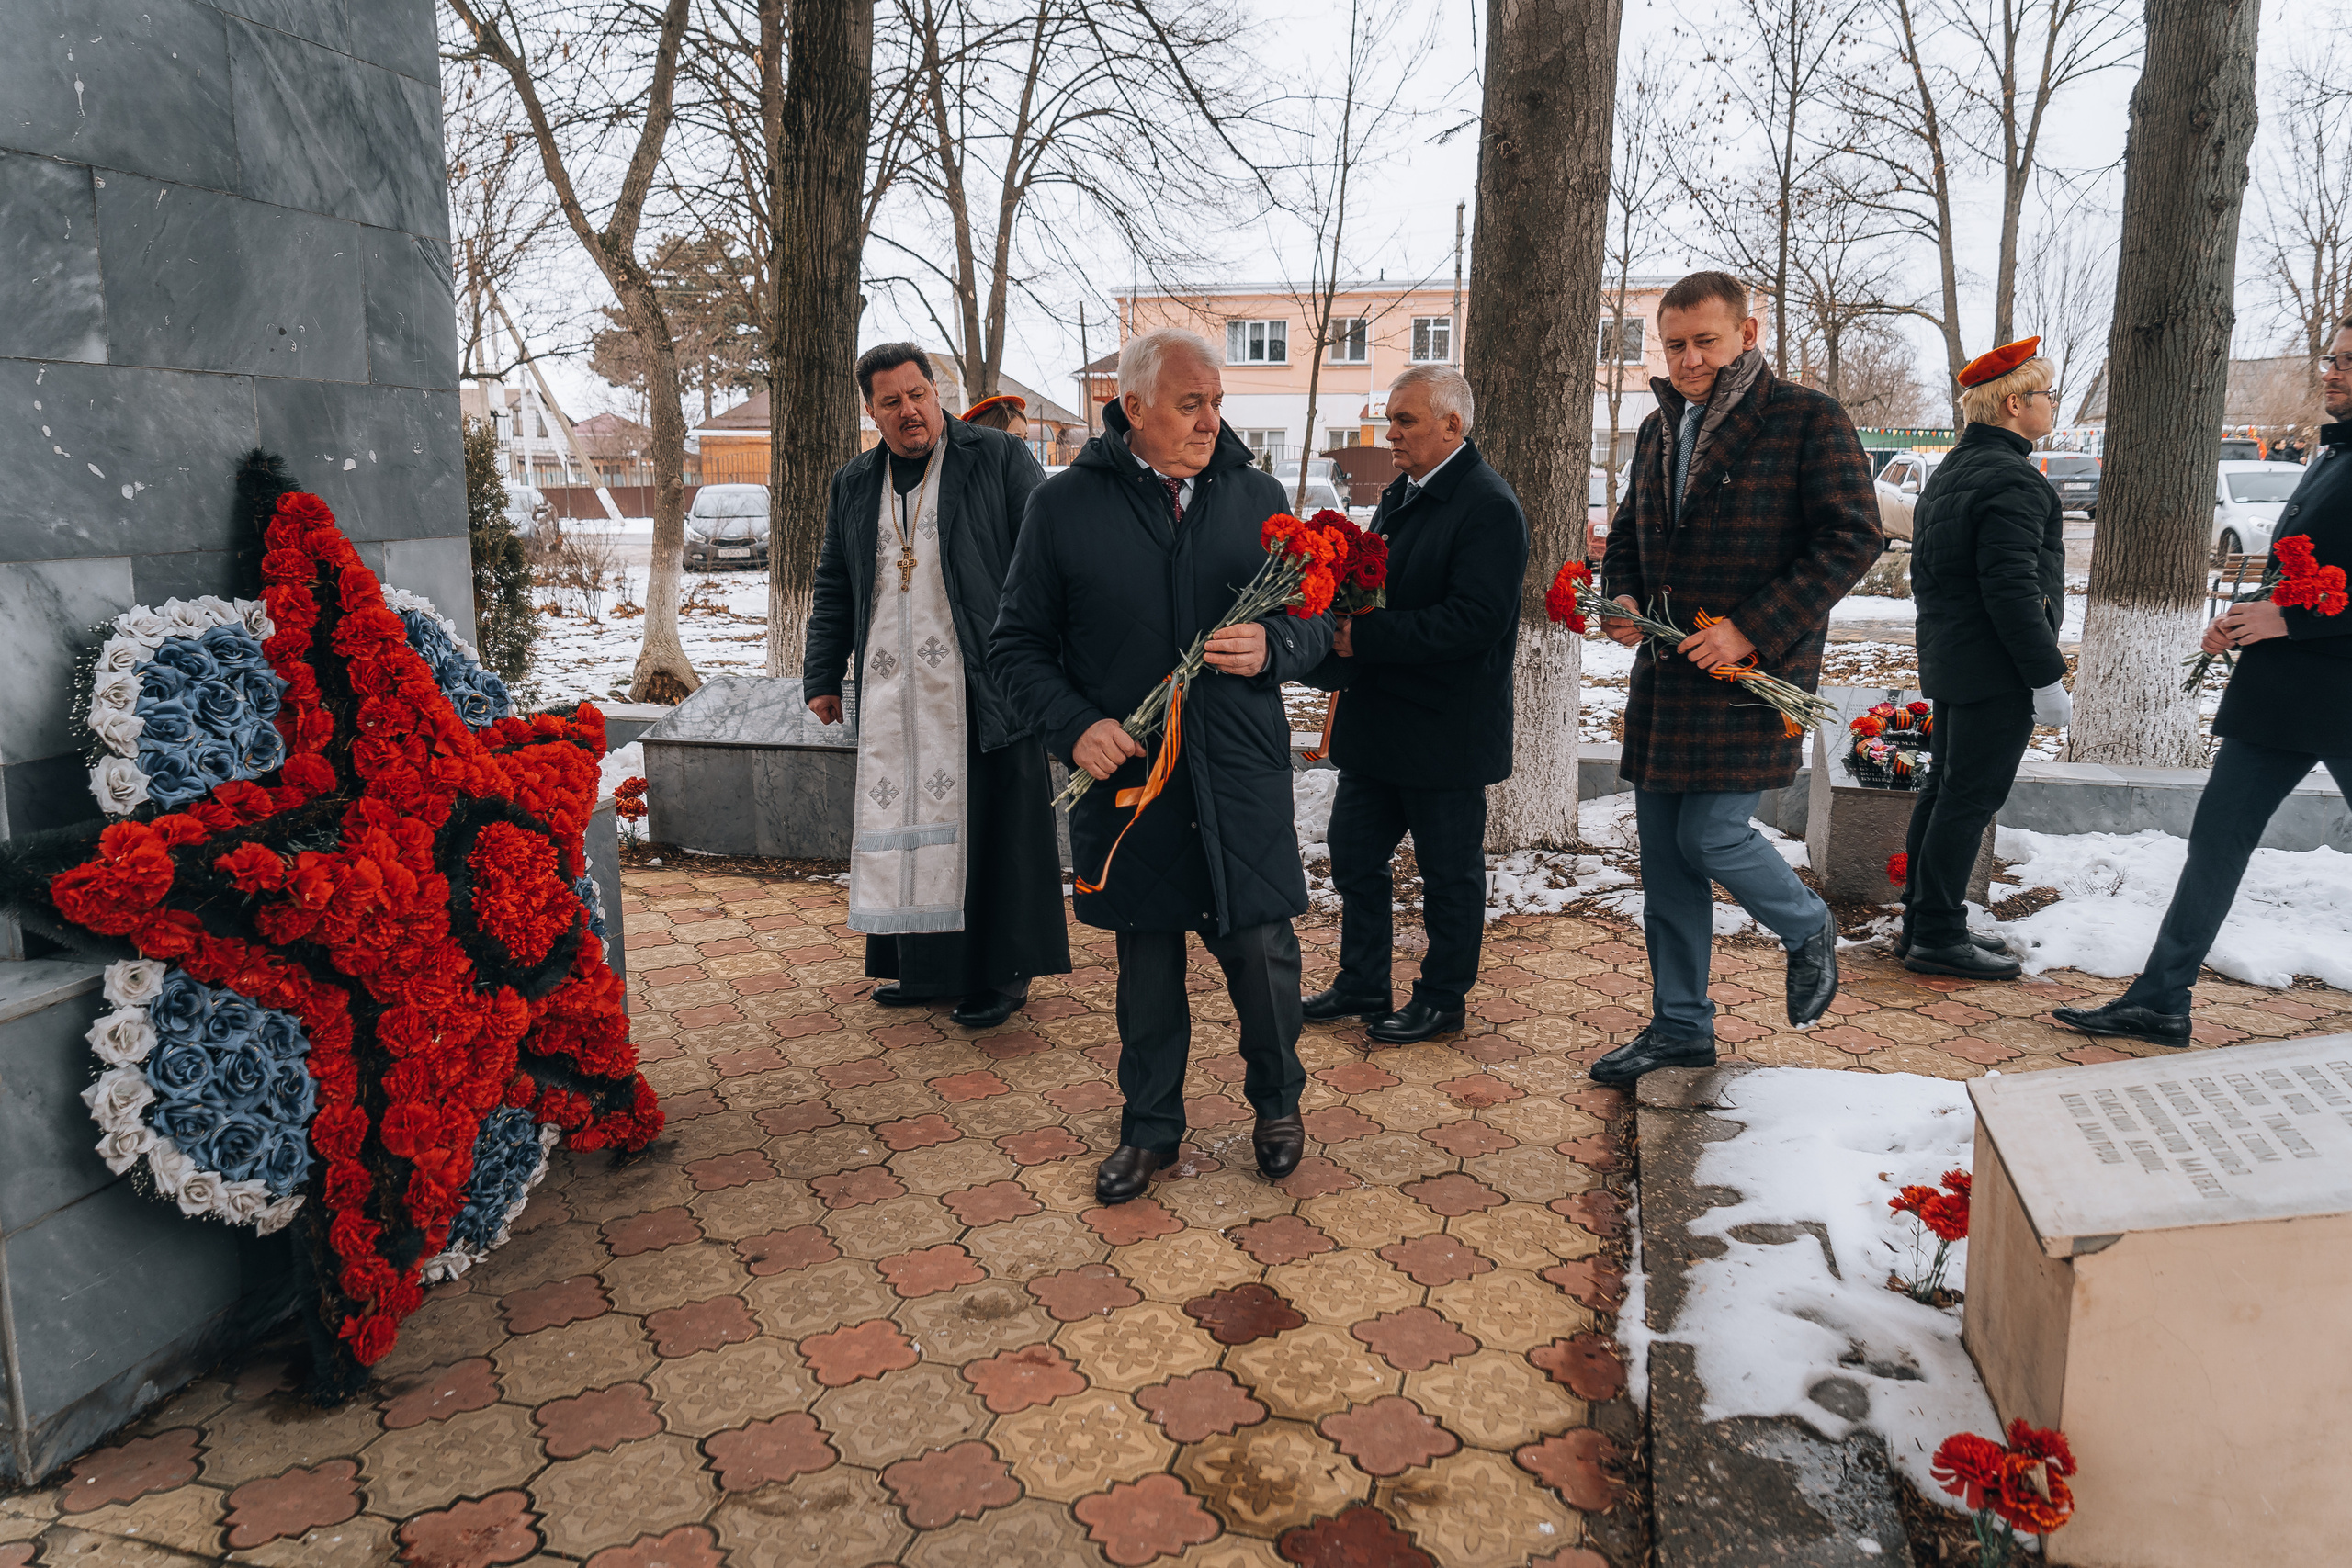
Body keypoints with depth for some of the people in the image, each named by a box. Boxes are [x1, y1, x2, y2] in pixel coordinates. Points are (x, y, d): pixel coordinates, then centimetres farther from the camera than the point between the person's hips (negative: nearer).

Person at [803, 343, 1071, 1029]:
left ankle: (1000, 974, 10)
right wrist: (822, 677, 19)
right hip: (892, 695, 5)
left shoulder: (998, 459, 1)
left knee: (987, 823, -2)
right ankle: (922, 966, 18)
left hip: (982, 688, -5)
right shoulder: (854, 484, 16)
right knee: (903, 822, 6)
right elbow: (834, 588, 22)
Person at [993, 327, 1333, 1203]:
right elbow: (1018, 645, 3)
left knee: (1260, 945, 4)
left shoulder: (1257, 496, 6)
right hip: (1128, 775, -1)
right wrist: (1074, 726, -13)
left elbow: (1315, 619, 11)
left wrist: (1271, 647, -12)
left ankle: (1277, 1101, 32)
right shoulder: (1065, 505, 0)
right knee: (1147, 962, 11)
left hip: (1242, 776, 1)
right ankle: (1150, 1127, 30)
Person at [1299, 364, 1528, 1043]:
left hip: (1445, 731, -9)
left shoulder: (1488, 506, -16)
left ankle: (1442, 999, 23)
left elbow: (1475, 623, -25)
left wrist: (1364, 637, -25)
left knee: (1449, 873, 8)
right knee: (1355, 855, 16)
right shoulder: (1399, 495, 12)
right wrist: (1342, 622, -3)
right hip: (1377, 724, 9)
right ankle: (1362, 983, 31)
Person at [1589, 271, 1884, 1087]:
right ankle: (1680, 1027, 21)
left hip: (1754, 670, -6)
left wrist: (1752, 628, -18)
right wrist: (1622, 598, 3)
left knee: (1712, 833, -10)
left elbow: (1854, 539, -11)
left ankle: (1810, 931, 23)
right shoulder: (1659, 428, 14)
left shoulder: (1808, 418, -6)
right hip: (1666, 670, 7)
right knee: (1664, 854, 8)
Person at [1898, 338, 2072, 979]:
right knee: (1969, 799, -5)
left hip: (1947, 661, 10)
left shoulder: (1948, 472, 15)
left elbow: (1924, 572, 21)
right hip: (1995, 670, -10)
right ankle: (1938, 937, 1)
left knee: (1944, 790, 14)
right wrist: (2047, 675, -20)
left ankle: (1923, 922, 22)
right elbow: (2013, 589, -23)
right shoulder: (2012, 480, -16)